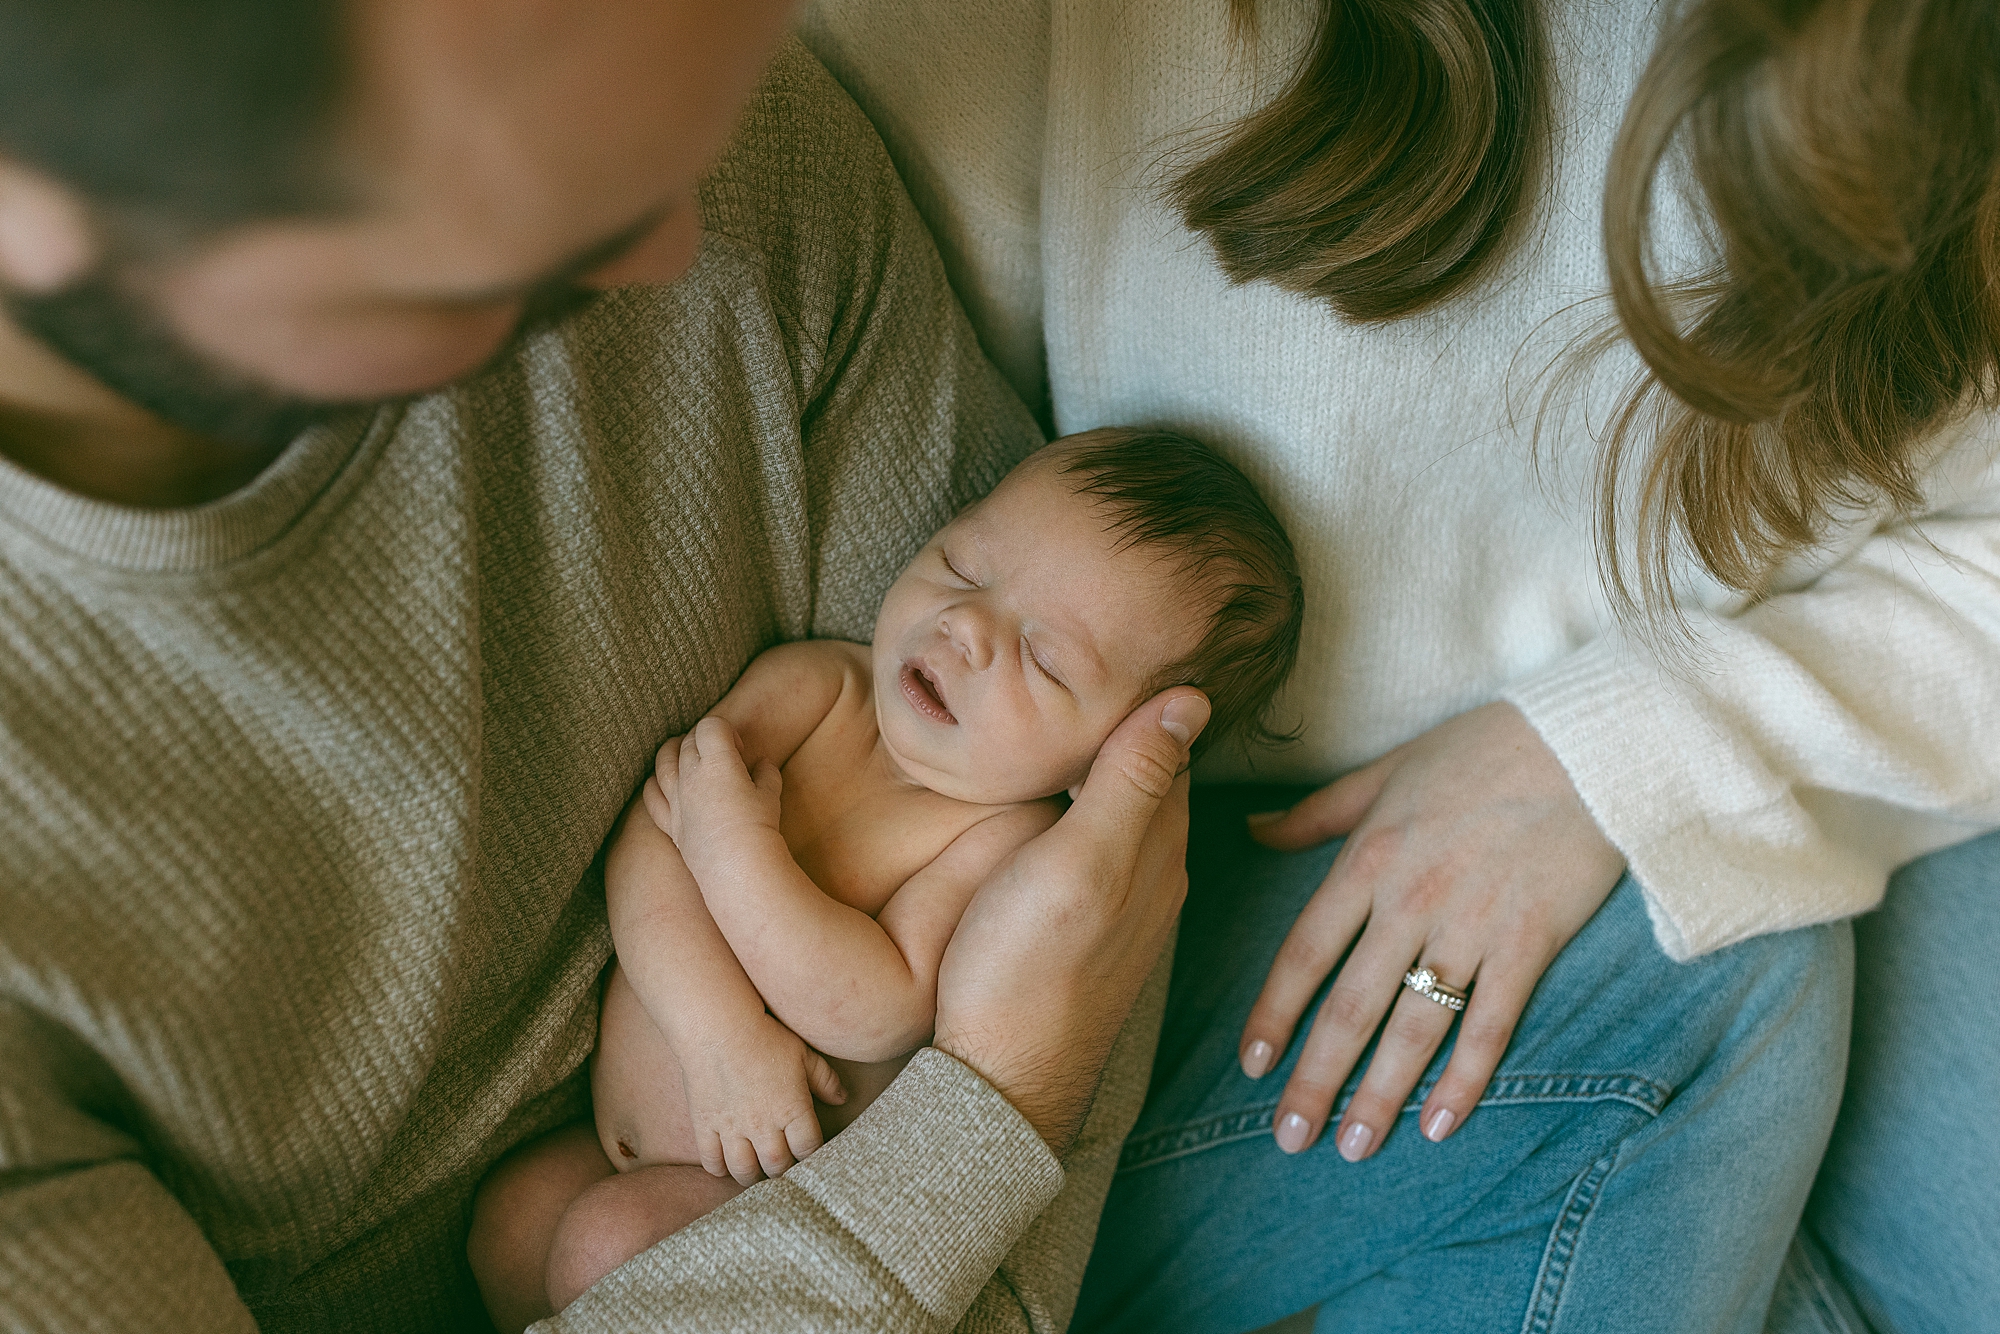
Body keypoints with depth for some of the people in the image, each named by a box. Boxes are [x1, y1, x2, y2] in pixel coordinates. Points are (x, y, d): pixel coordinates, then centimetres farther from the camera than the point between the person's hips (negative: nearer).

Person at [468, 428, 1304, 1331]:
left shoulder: (1011, 842, -23)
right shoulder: (813, 685, -10)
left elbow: (875, 1013, -35)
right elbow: (646, 839, -18)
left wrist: (734, 844, -35)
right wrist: (725, 1036, -30)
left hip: (779, 1180, -5)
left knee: (605, 1242, -21)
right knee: (509, 1218, 3)